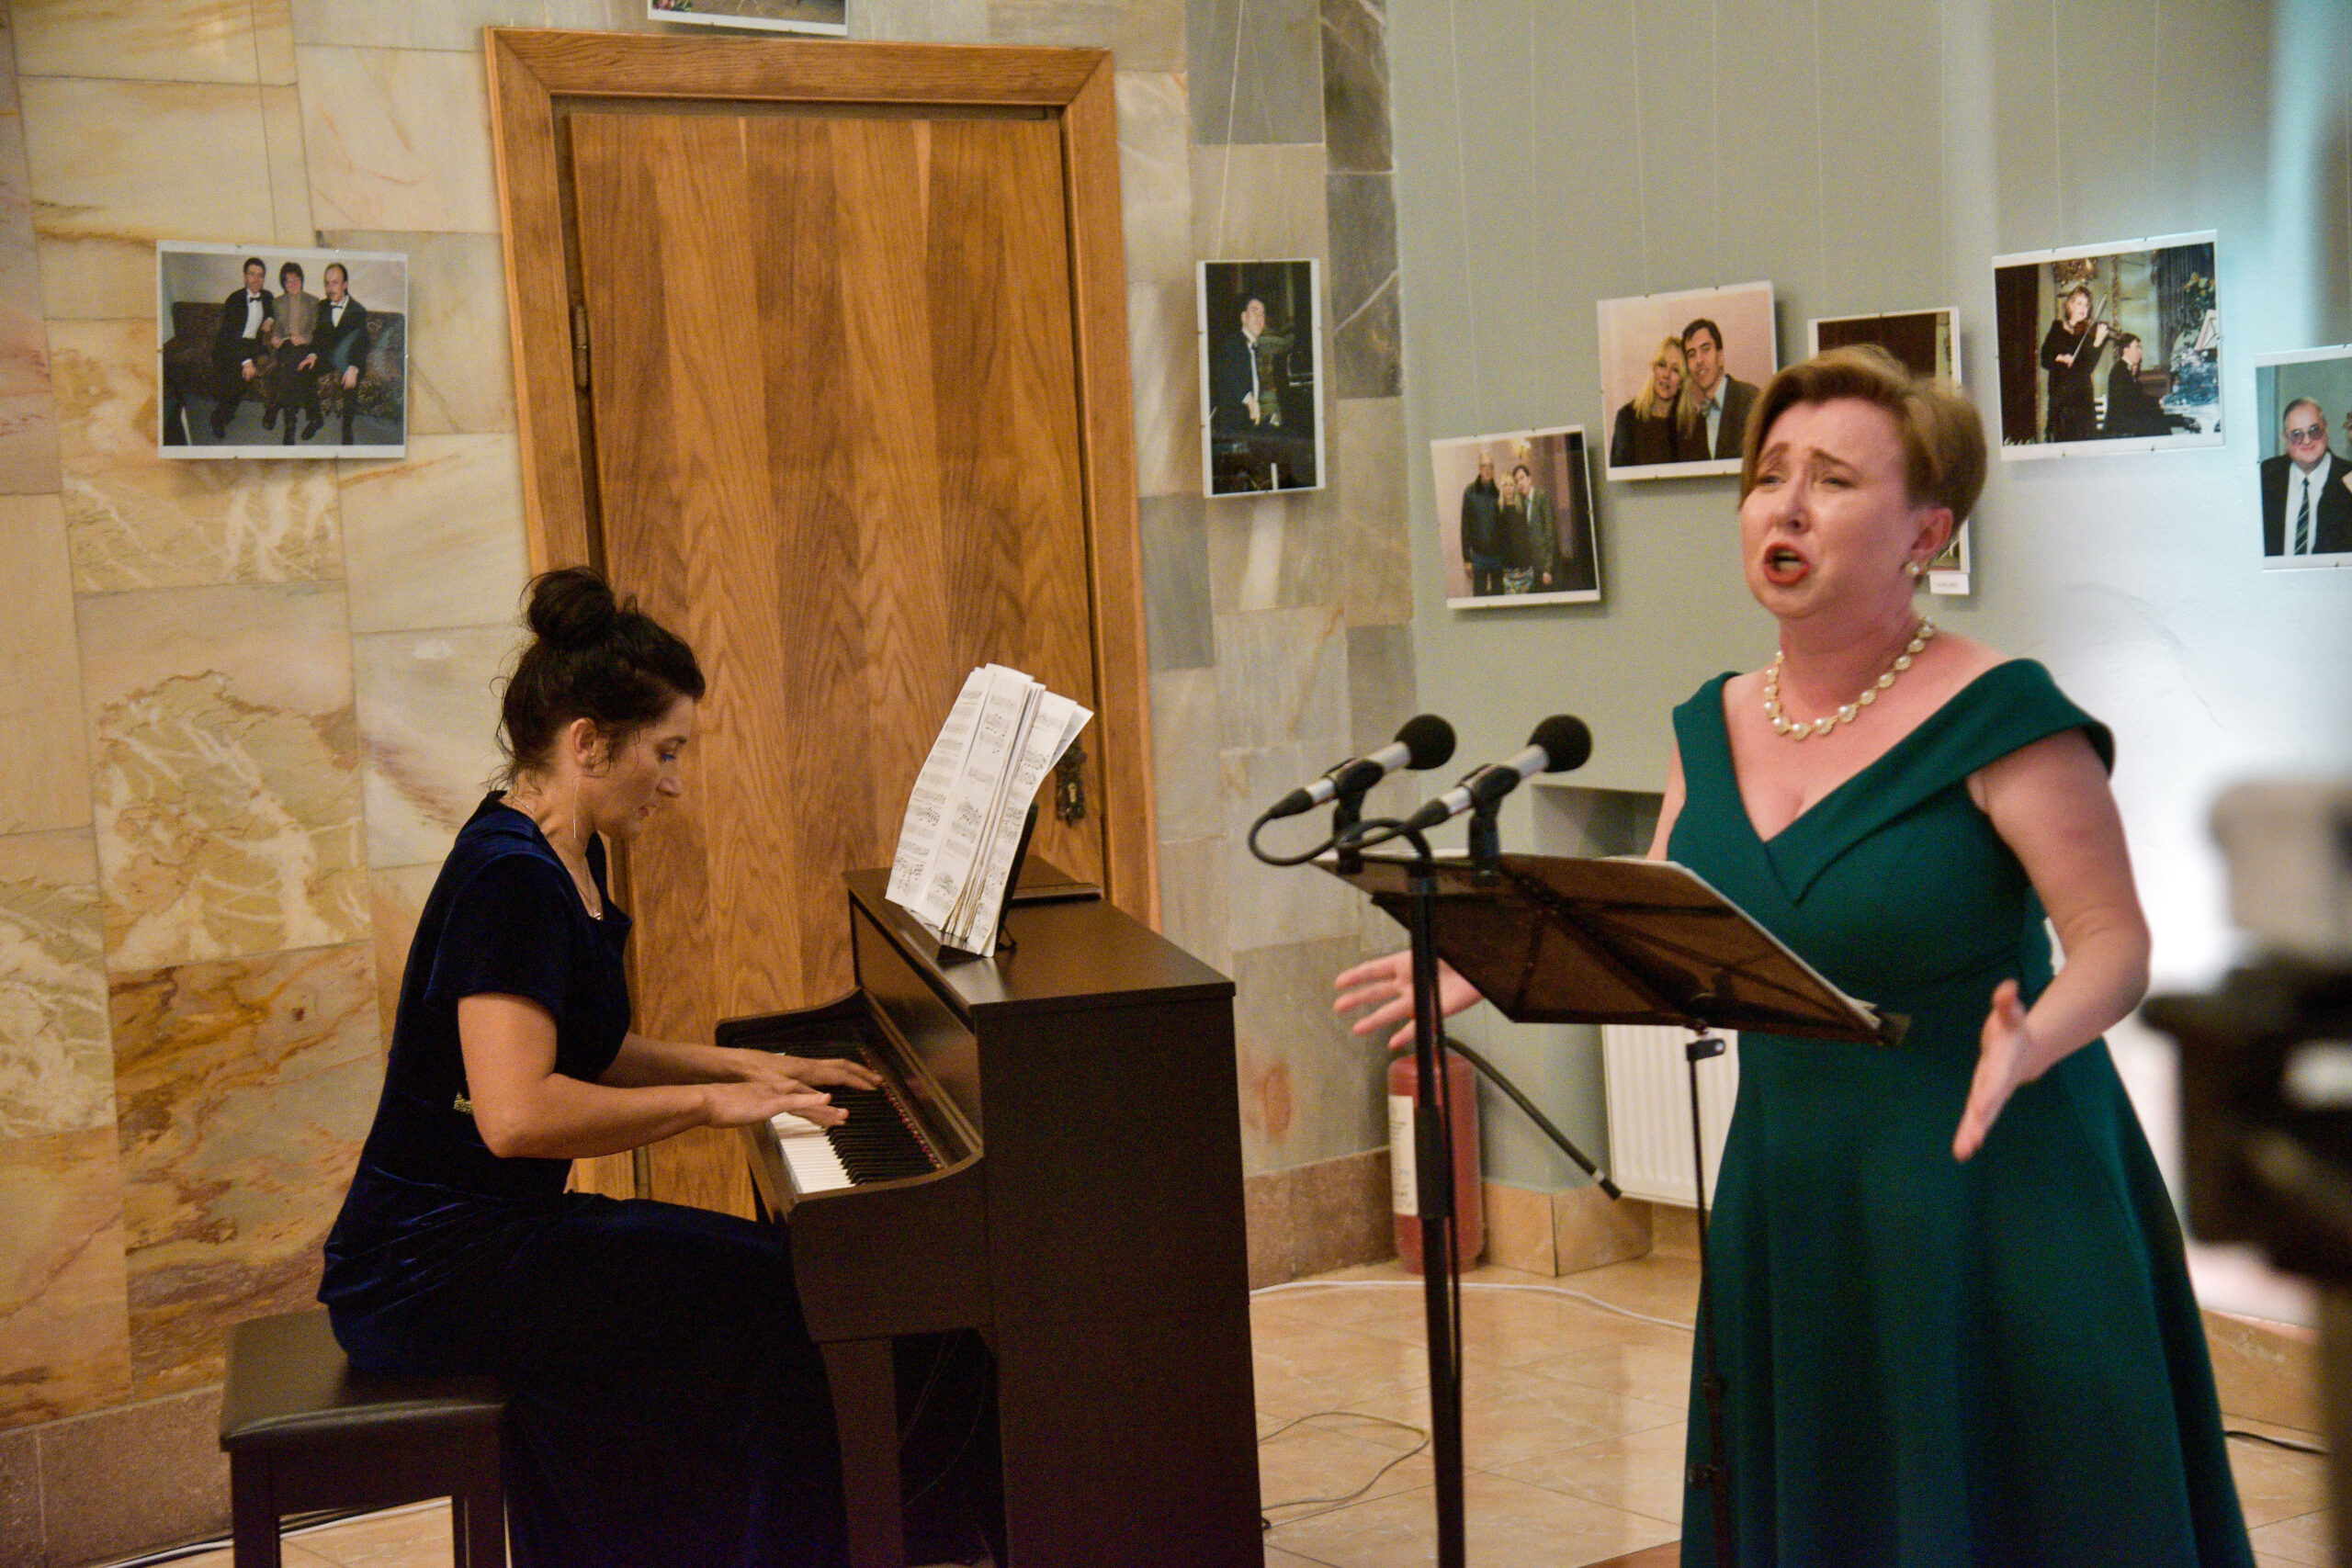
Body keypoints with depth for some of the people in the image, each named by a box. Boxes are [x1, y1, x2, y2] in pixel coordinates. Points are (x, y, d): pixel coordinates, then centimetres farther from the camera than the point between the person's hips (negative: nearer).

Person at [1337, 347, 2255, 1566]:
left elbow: (2114, 943, -14)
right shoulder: (1712, 726, 5)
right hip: (1789, 1193, 6)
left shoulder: (1999, 715, -14)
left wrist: (2029, 1047, -32)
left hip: (1989, 1183, -5)